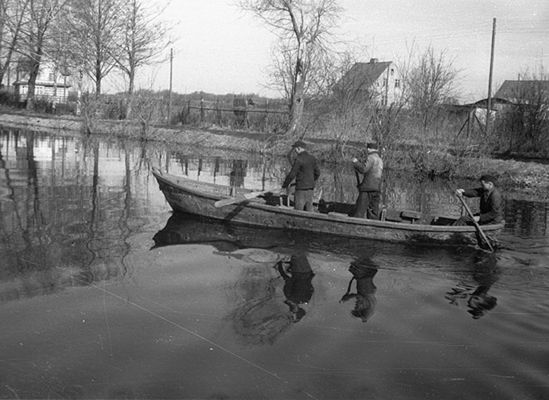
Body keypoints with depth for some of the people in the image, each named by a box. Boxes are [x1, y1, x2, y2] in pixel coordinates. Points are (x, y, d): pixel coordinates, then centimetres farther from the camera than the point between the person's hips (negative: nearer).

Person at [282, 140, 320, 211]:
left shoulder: (299, 159, -16)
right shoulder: (312, 158, 7)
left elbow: (292, 175, -16)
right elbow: (317, 173, 13)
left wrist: (284, 185, -1)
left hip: (301, 189, -8)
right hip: (310, 188, 8)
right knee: (308, 210, 11)